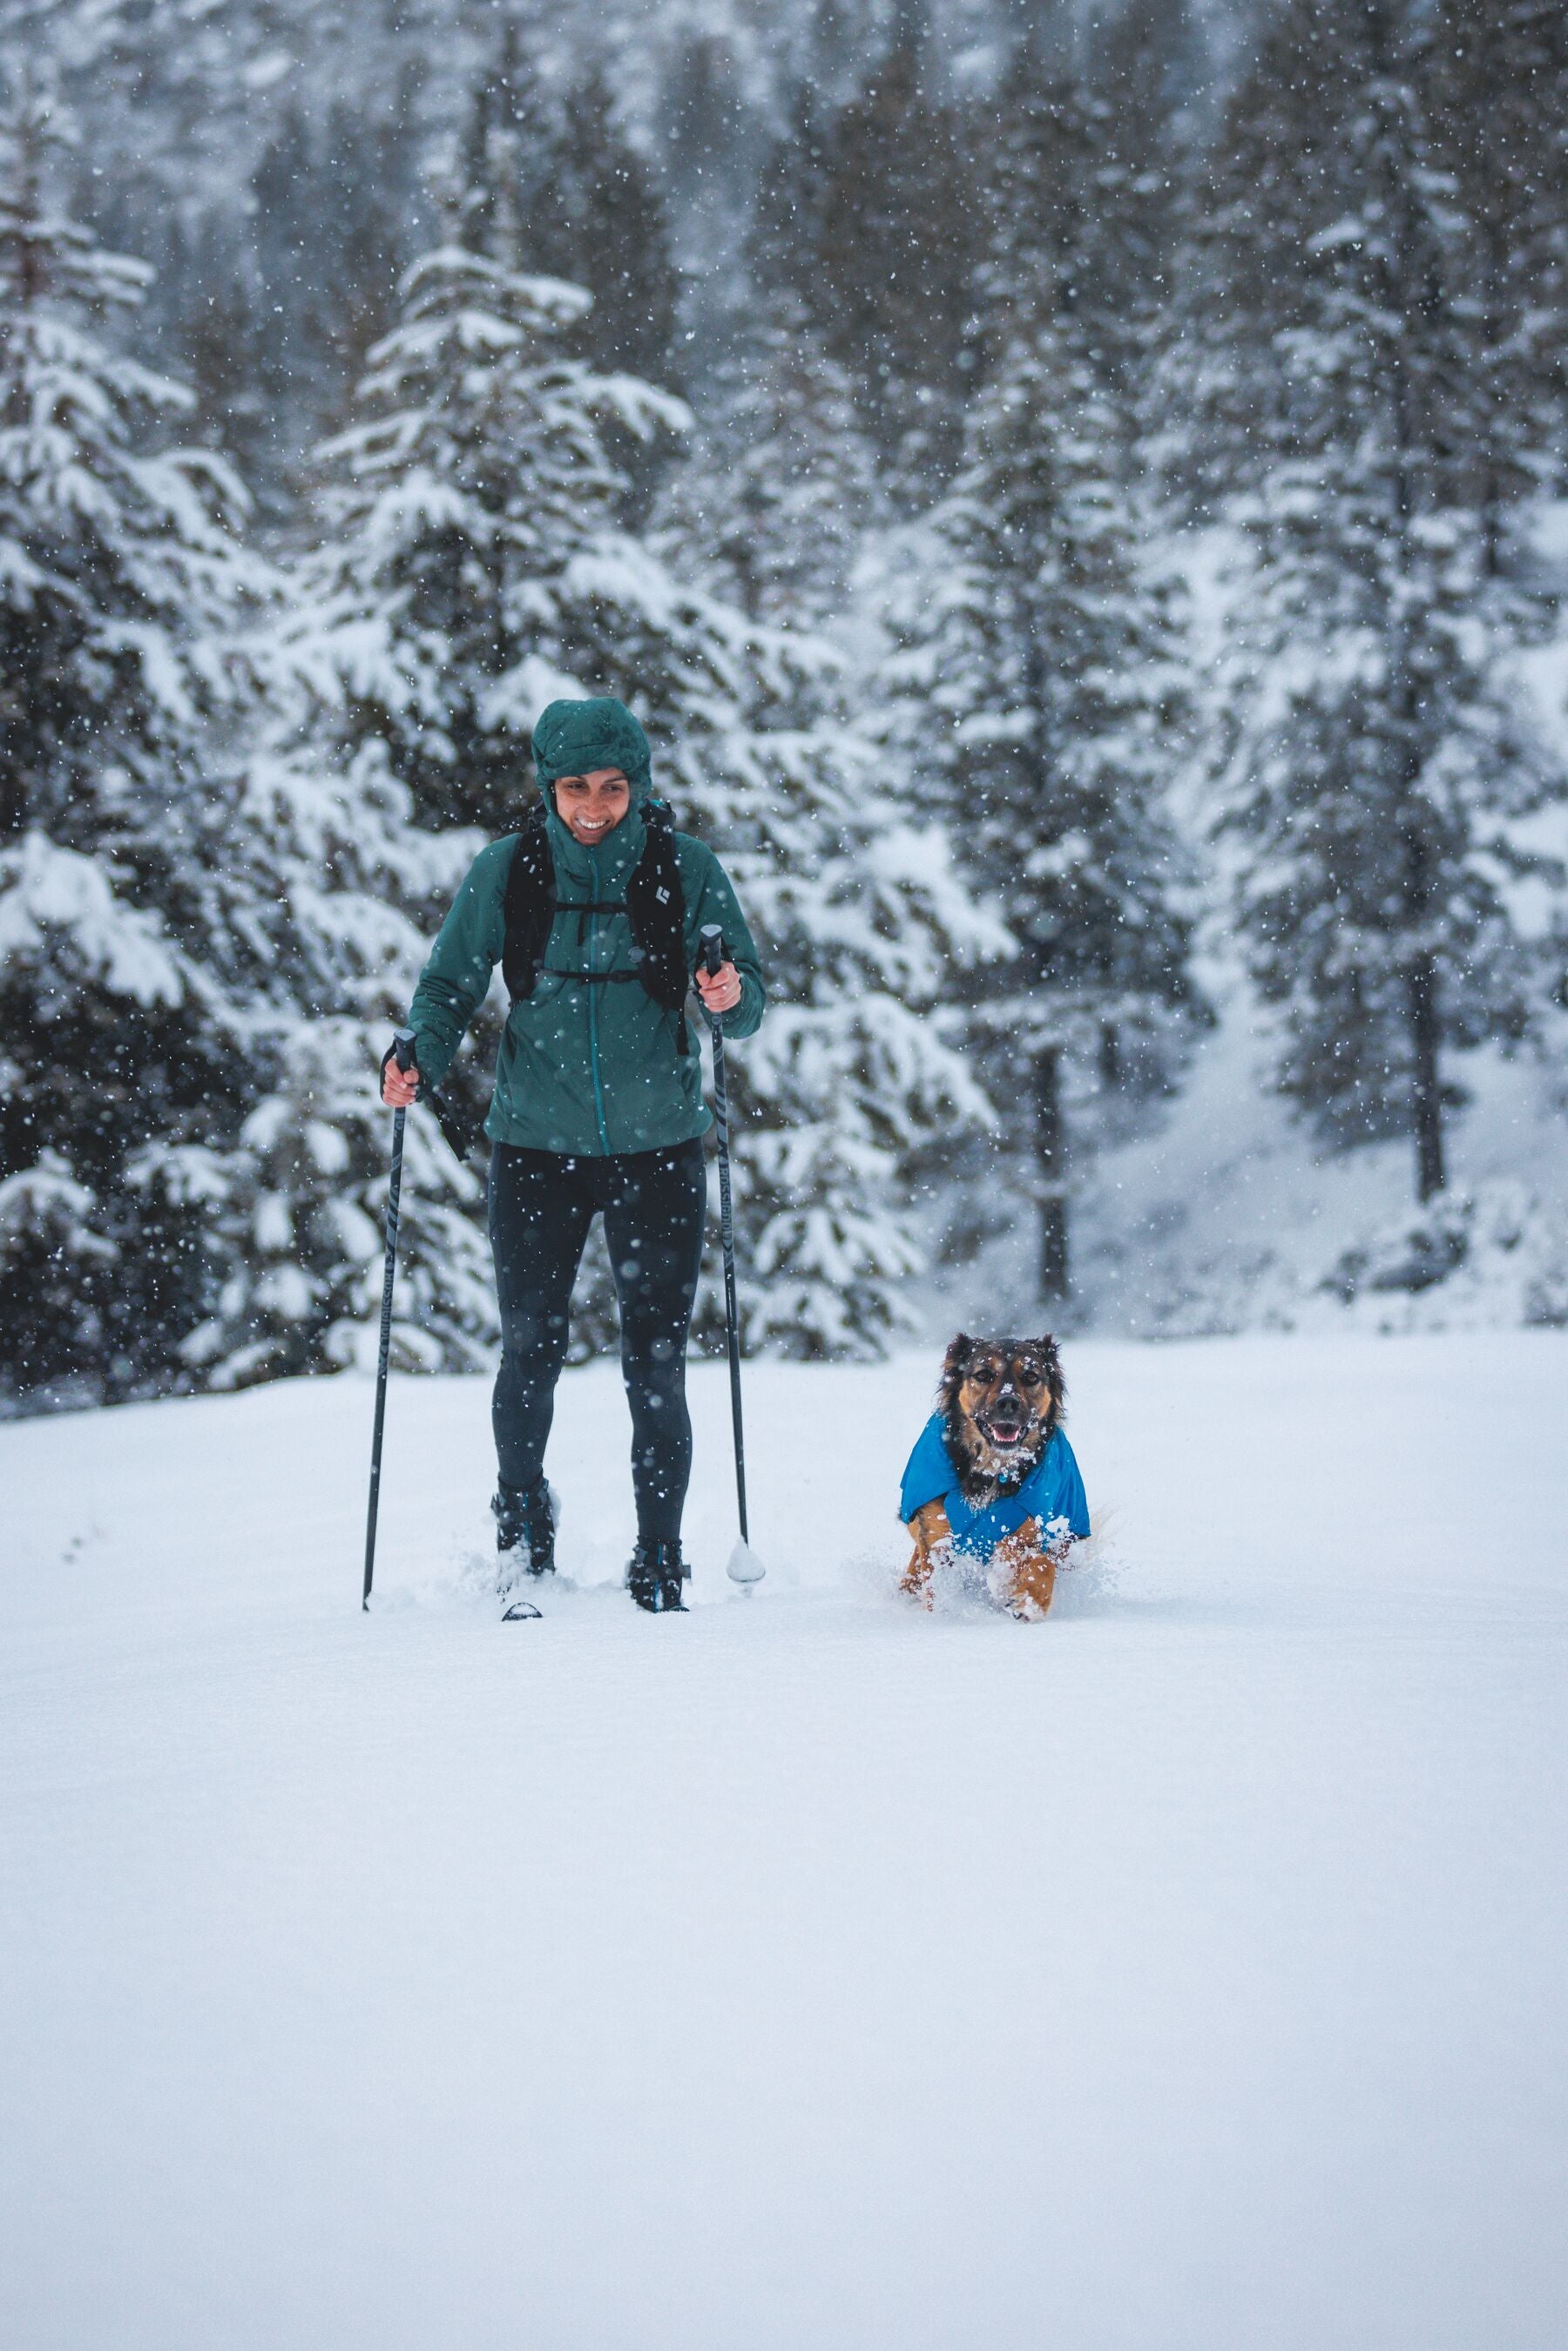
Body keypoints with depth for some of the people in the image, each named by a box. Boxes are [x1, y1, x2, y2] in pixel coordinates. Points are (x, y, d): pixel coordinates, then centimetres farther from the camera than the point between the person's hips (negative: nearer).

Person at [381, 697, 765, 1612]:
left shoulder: (687, 869, -3)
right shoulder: (506, 871, -2)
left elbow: (749, 993, 0)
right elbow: (451, 987, 4)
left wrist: (732, 997, -23)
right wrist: (421, 1059, -15)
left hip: (658, 1148, 0)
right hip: (538, 1147, 0)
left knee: (657, 1367, -2)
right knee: (531, 1349, 1)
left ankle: (659, 1566, 9)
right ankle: (522, 1523, 28)